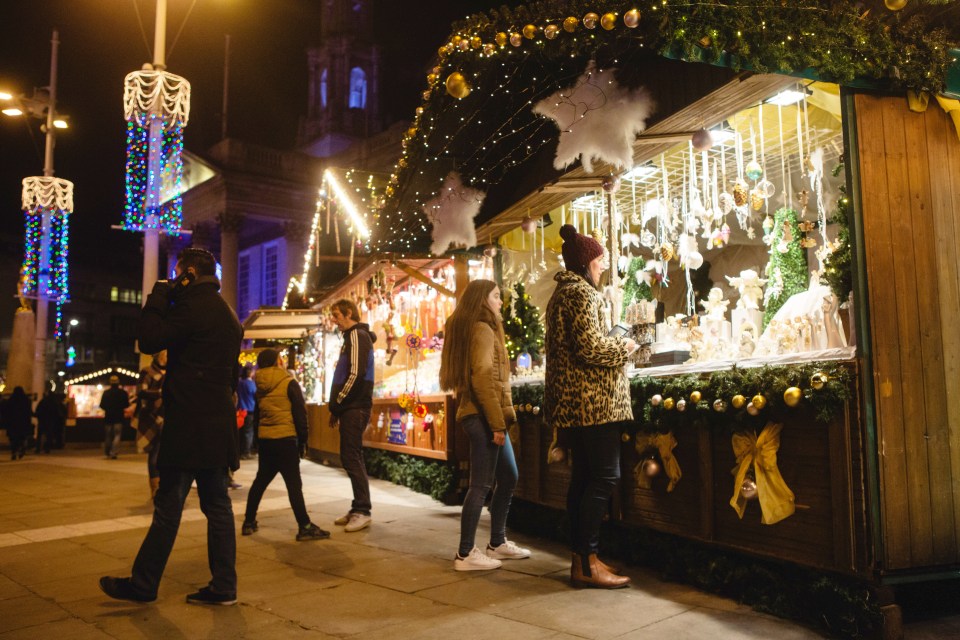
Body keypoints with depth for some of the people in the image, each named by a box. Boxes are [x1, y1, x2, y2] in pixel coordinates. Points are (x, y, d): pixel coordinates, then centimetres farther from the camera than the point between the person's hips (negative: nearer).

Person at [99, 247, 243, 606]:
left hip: (190, 424, -9)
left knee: (168, 505, 1)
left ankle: (143, 585, 13)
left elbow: (149, 340, -10)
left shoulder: (193, 306, -11)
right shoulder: (227, 314, 18)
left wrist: (158, 298, 0)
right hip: (217, 423, 9)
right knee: (216, 503, 9)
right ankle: (223, 586, 11)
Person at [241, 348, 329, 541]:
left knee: (261, 480, 17)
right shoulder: (289, 383, -7)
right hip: (285, 439, -6)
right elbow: (300, 414, -9)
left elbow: (256, 414, 16)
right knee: (294, 483, -7)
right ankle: (305, 527, -8)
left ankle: (249, 522, 22)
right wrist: (303, 441, -3)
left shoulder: (260, 386, 10)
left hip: (264, 439, 6)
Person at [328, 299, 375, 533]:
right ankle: (358, 509, 17)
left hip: (354, 408, -10)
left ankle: (363, 511, -5)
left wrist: (336, 404, -13)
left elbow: (356, 375, -20)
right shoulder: (353, 337, 20)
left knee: (351, 458, -8)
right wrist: (338, 406, 11)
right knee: (350, 458, 12)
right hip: (351, 408, 10)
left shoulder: (357, 335, -10)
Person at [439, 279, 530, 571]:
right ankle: (465, 554, 1)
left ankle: (497, 543, 24)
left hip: (488, 417, 10)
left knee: (508, 478, 16)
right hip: (484, 417, -10)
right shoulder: (483, 329, -10)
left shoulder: (476, 329, 19)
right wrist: (497, 423, -20)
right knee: (482, 485, -5)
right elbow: (482, 379, -20)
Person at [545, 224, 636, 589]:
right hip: (593, 399, -10)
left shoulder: (561, 293, 19)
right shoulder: (582, 292, -12)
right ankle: (587, 563, -4)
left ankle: (581, 558, 17)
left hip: (571, 401, 10)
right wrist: (624, 347, -4)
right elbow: (590, 346, -21)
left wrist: (615, 347, 19)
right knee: (605, 477, -7)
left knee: (583, 477, 12)